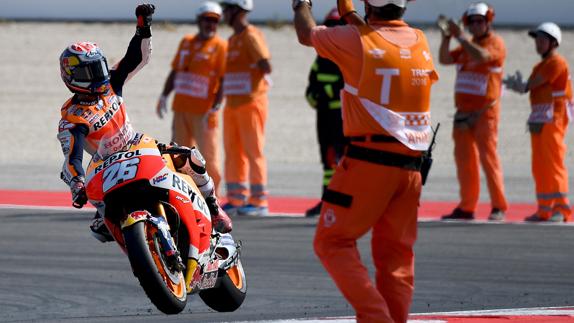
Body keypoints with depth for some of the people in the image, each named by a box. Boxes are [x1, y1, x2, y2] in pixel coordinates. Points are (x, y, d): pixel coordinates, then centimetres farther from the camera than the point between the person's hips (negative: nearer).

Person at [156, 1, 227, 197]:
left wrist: (215, 108, -18)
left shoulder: (220, 47, -4)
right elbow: (175, 72, 20)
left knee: (208, 156, -7)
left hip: (203, 112, -6)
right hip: (181, 108, 6)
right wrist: (164, 96, 11)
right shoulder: (186, 42, 15)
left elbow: (224, 81, -10)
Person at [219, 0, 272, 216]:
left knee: (253, 151, -7)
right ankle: (236, 200, 13)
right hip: (232, 104, 9)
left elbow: (266, 66, -21)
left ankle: (259, 202, -5)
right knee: (233, 152, 9)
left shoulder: (251, 36, -11)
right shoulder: (233, 40, 17)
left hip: (251, 103, -9)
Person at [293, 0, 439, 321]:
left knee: (332, 242, 1)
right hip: (411, 164, 6)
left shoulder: (355, 40, -6)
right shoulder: (420, 41, 9)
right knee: (396, 254, 12)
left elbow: (307, 34, 12)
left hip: (371, 160, -6)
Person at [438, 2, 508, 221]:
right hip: (463, 112, 7)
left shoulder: (496, 43, -3)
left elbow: (481, 55, -22)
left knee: (488, 157, -10)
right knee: (464, 159, 6)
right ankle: (466, 207, 10)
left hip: (484, 112, -7)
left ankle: (498, 207, -8)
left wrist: (460, 36, -19)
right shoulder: (466, 45, 18)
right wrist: (446, 38, -4)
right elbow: (444, 60, 10)